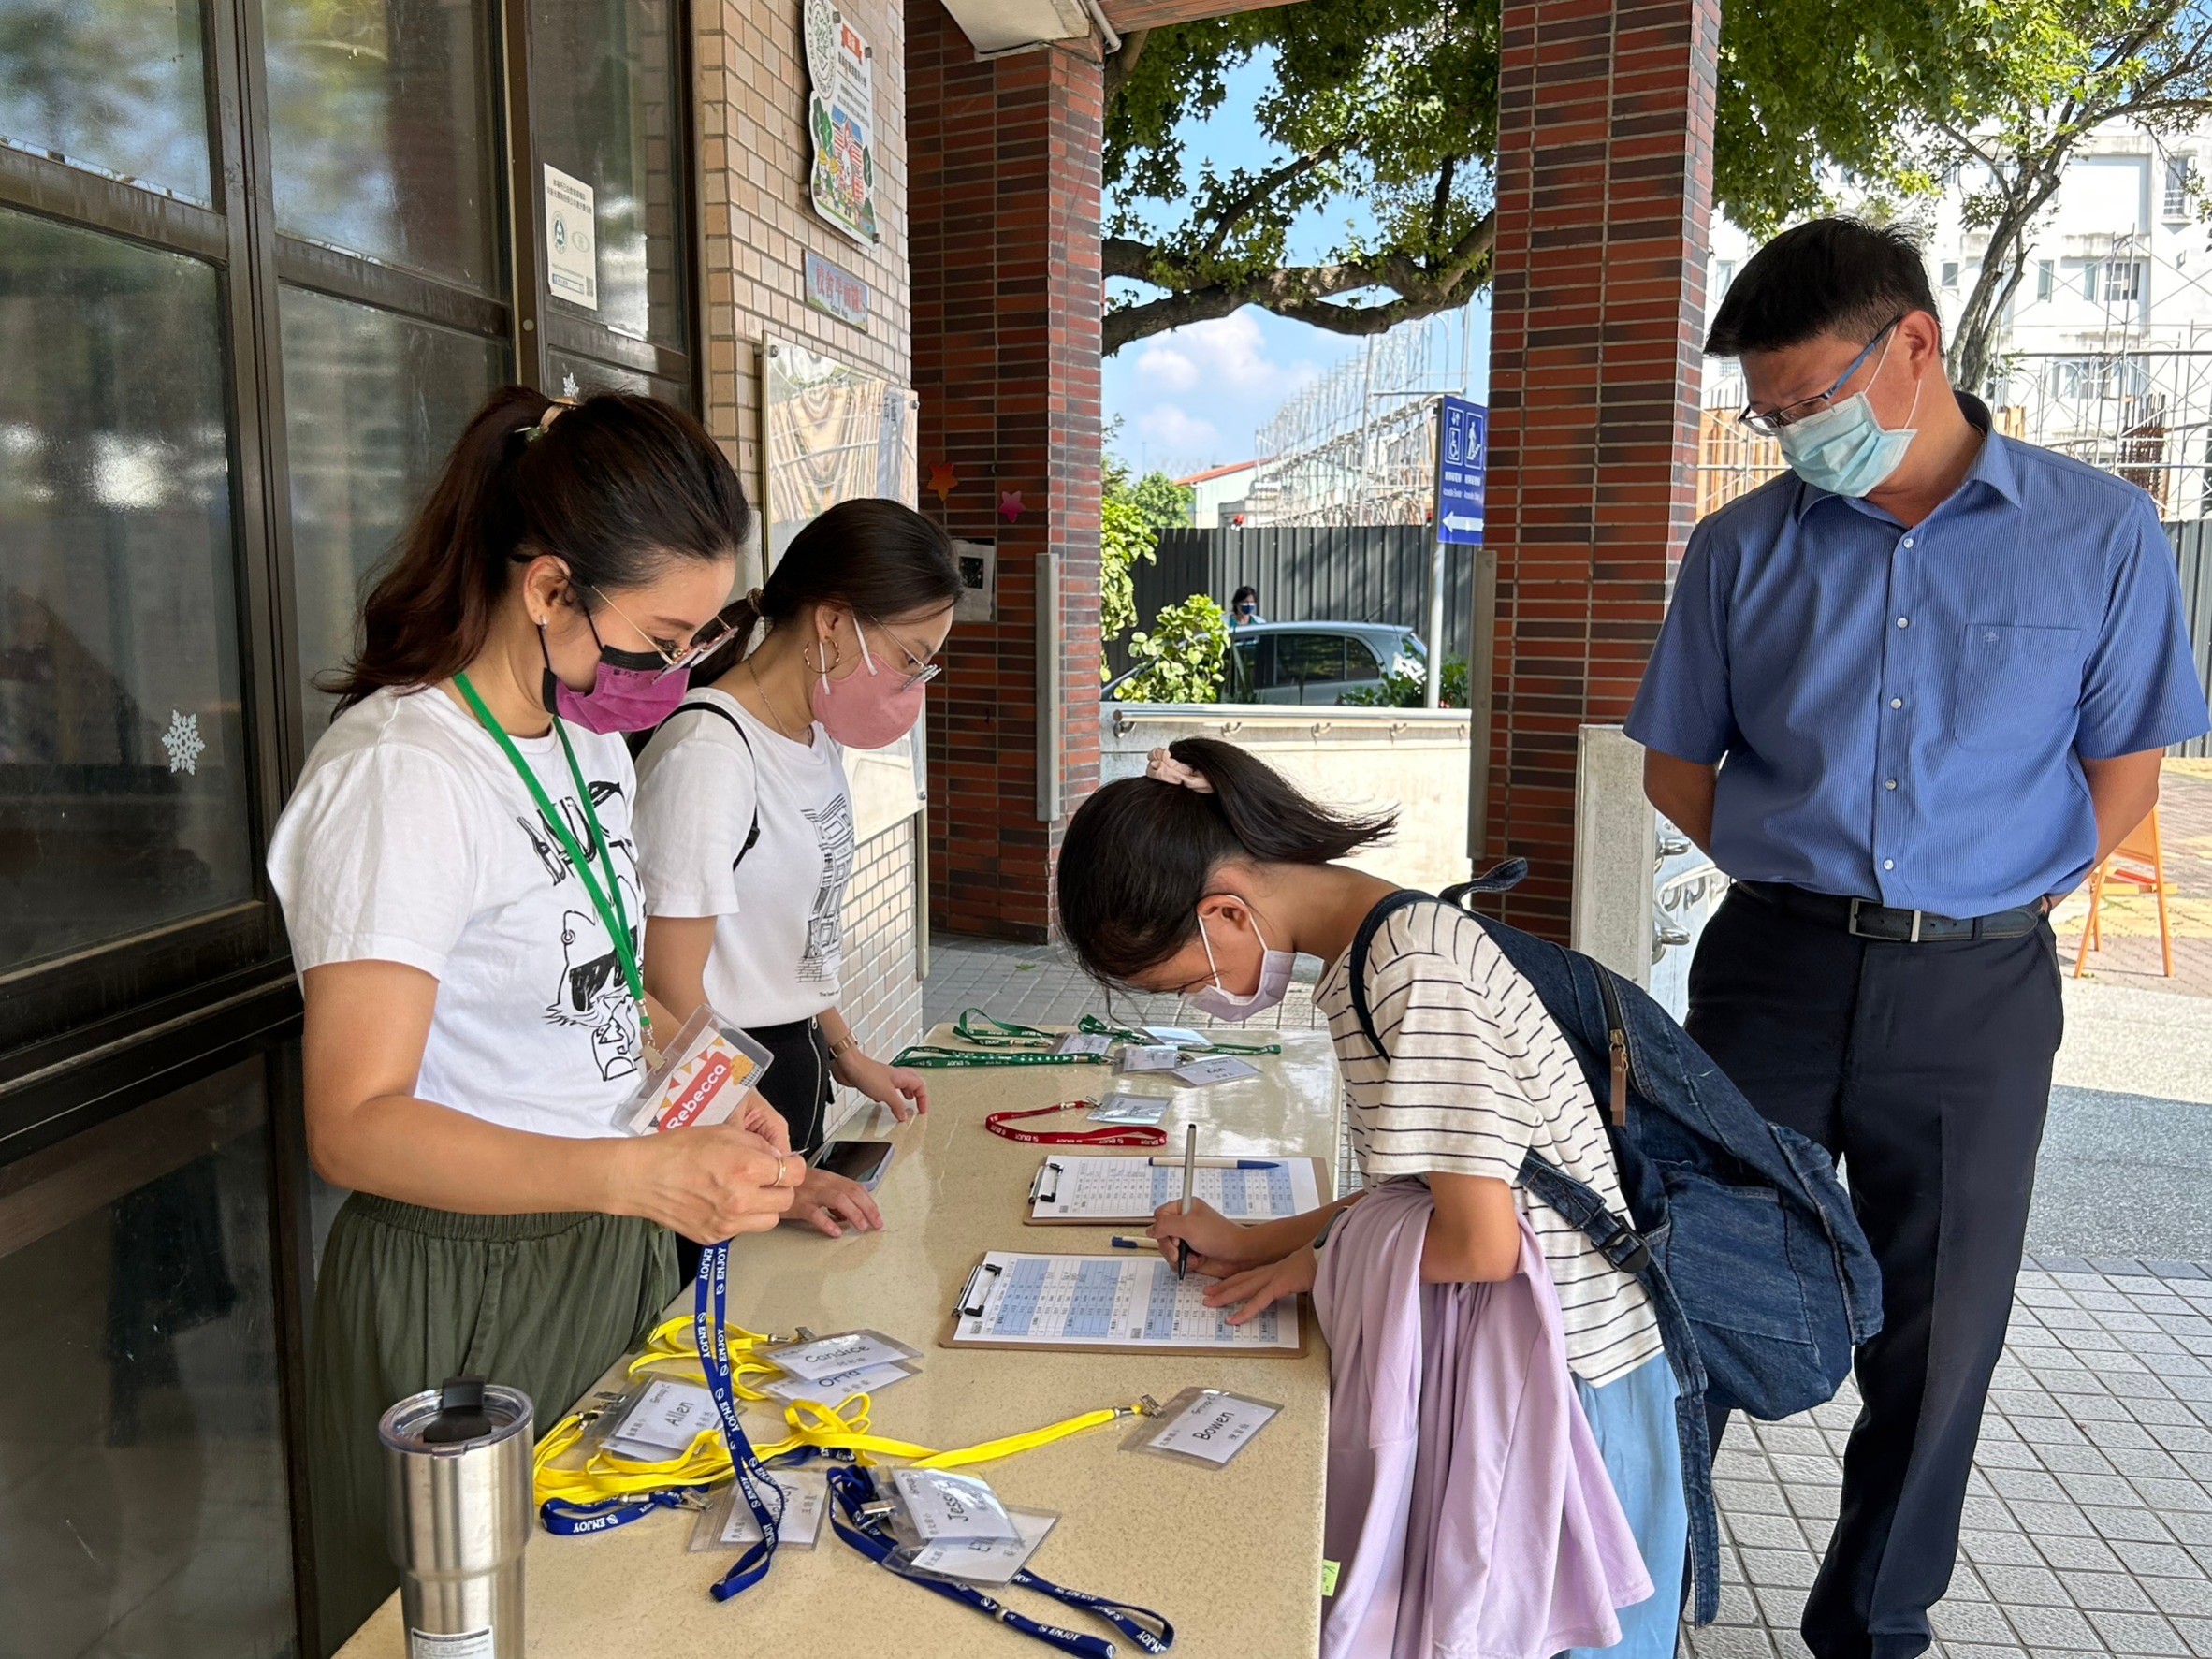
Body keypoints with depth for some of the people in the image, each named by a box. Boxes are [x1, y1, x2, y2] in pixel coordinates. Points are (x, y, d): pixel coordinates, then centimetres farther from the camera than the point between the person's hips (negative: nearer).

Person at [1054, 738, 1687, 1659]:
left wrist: (1318, 1262, -10)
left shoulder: (1415, 970, -25)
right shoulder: (1373, 953, 4)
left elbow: (1480, 1242, -26)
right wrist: (1256, 1243, 6)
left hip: (1573, 1376, -8)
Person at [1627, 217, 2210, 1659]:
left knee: (1938, 1332, 12)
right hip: (1774, 974, 1)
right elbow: (1677, 764, 9)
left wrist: (1987, 898, 1)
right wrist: (1801, 880, 1)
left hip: (1977, 995, 0)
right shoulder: (1744, 550, 3)